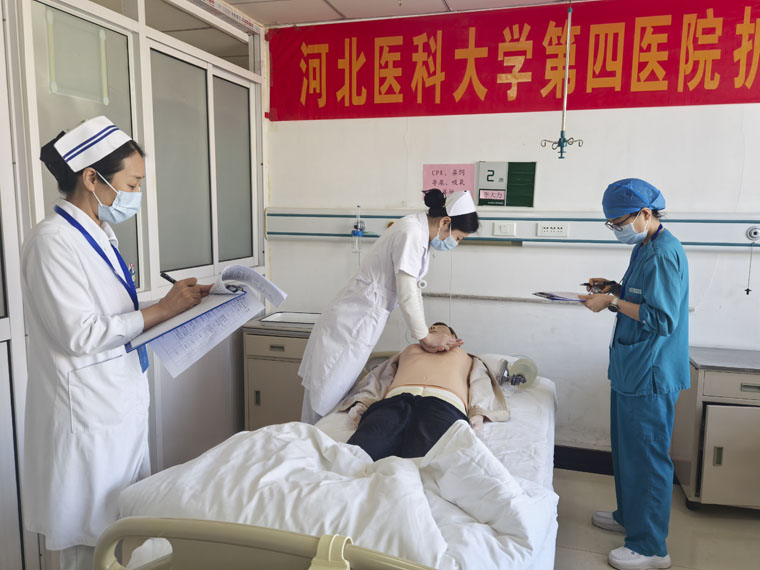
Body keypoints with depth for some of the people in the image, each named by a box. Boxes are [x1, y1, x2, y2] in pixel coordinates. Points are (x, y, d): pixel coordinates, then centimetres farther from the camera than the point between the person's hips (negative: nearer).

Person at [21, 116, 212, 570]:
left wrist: (173, 300, 1)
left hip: (122, 404, 8)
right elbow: (80, 335, -21)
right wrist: (161, 311, -19)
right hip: (88, 414, -8)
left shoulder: (101, 234, 9)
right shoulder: (53, 241, -18)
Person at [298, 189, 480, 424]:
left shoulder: (420, 234, 10)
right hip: (349, 327, -9)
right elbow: (407, 295, -20)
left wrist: (425, 337, 7)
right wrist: (426, 337, -8)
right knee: (324, 404, 2)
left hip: (358, 325, 9)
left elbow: (414, 288, 11)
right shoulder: (411, 233, -19)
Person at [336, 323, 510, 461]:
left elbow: (482, 388, 24)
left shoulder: (468, 359, 46)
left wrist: (477, 413, -1)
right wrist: (361, 403, 7)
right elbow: (379, 379, 30)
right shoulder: (410, 349, 47)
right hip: (397, 399, 2)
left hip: (445, 402, -1)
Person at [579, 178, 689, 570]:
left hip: (650, 375, -10)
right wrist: (615, 290, 6)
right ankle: (629, 516, 39)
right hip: (632, 369, 10)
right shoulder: (645, 248, 11)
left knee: (646, 456, 1)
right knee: (626, 448, 22)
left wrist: (613, 302, -20)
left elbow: (662, 318, -24)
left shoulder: (664, 253, -20)